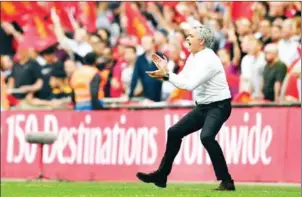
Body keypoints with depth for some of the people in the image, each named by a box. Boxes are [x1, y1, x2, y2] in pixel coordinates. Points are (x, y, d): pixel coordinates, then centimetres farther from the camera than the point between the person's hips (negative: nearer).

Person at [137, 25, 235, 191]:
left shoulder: (208, 59, -21)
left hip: (218, 106, -10)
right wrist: (165, 70, 0)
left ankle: (226, 181, -26)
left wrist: (166, 75, -24)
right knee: (174, 132, 10)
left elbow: (190, 84, -27)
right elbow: (182, 79, 13)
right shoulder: (193, 57, 8)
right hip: (202, 107, 10)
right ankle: (161, 176, 22)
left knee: (206, 136, -32)